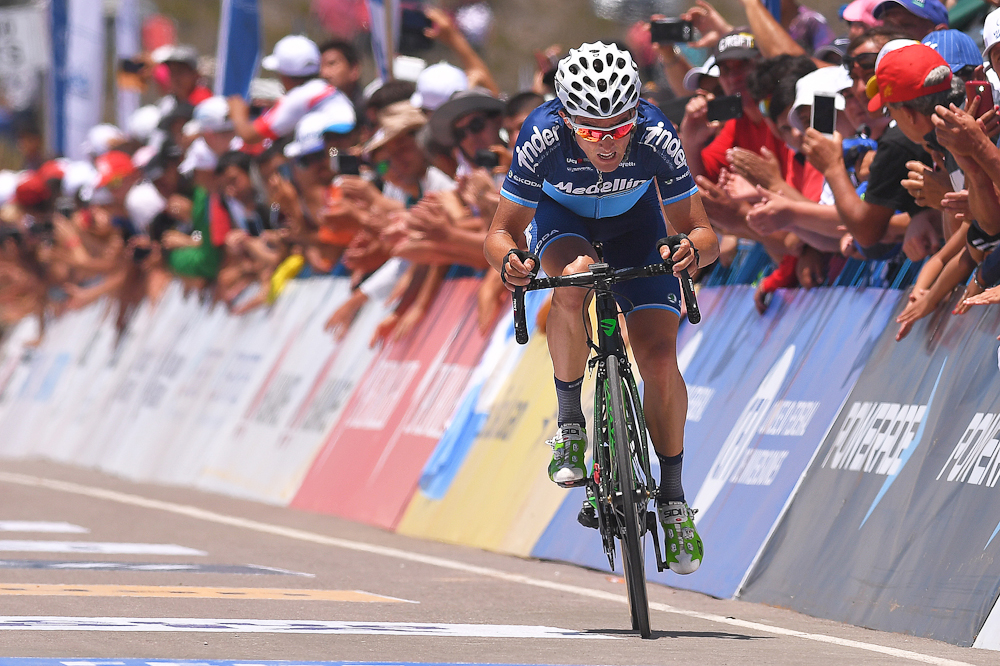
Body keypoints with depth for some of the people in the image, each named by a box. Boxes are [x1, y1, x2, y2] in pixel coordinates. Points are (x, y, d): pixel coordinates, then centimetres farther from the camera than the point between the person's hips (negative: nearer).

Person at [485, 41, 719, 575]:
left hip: (635, 220, 1)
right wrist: (510, 261, -49)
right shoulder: (543, 136, -36)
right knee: (573, 283, -36)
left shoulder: (656, 137, -36)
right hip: (562, 216, 0)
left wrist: (690, 248, -53)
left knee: (659, 359, -13)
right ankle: (569, 423, -15)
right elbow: (502, 230, -26)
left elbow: (700, 232, -29)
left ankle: (673, 499, 7)